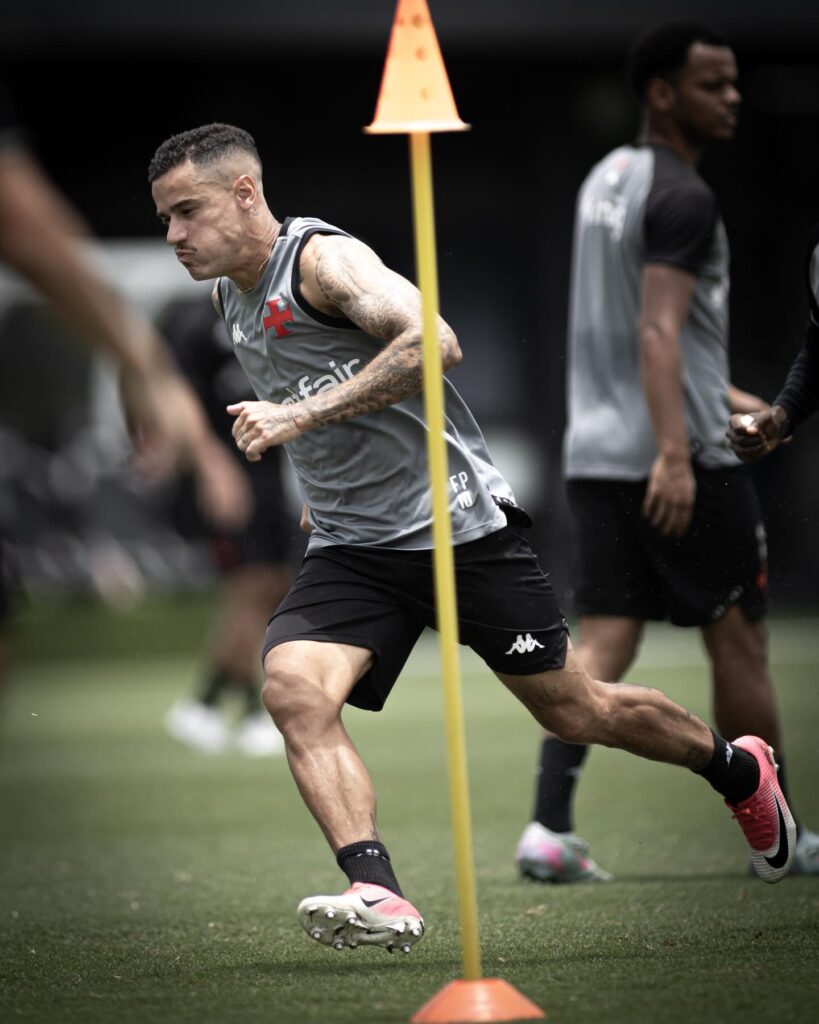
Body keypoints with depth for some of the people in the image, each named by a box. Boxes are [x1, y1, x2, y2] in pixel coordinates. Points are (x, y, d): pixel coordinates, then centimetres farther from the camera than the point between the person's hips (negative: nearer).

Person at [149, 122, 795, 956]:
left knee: (577, 714, 6)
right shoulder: (226, 297, 9)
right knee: (292, 688, -23)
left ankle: (739, 770, 33)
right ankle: (376, 895, -31)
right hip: (350, 549, 7)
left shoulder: (322, 257, -17)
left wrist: (302, 416, -35)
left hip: (458, 525, -6)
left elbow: (435, 341, -34)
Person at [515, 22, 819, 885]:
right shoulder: (681, 198, -12)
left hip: (594, 454, 8)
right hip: (682, 462, -8)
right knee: (738, 643, 3)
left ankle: (548, 828, -10)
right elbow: (658, 330, -23)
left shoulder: (607, 179, 17)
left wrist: (724, 398, 34)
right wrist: (674, 453, -30)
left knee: (602, 644, 2)